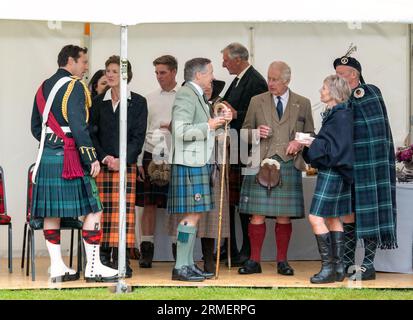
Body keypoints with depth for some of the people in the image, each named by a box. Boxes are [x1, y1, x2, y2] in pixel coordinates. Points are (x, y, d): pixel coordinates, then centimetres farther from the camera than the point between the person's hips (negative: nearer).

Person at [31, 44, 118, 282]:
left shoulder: (44, 87, 15)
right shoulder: (75, 86, -10)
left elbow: (36, 127, 19)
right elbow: (78, 126, -18)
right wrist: (91, 158, -15)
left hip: (46, 158, 8)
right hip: (70, 159, -8)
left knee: (52, 212, 8)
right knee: (93, 210, -2)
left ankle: (57, 267, 11)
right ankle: (93, 267, -3)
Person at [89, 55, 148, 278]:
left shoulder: (138, 102, 5)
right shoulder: (98, 102, 11)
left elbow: (138, 136, -1)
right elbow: (92, 133, 6)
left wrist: (122, 160, -12)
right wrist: (104, 157, -9)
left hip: (126, 165, -2)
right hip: (102, 165, 2)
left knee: (124, 209, -6)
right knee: (102, 210, -2)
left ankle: (122, 261, -5)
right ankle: (103, 258, 3)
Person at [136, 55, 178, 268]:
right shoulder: (149, 99, 12)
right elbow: (141, 131, 10)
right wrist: (139, 162, 5)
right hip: (151, 155, 2)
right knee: (148, 204, 1)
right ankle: (146, 251, 6)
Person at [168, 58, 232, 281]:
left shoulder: (197, 95, 21)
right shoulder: (186, 95, -11)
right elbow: (181, 131, -20)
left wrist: (219, 121, 12)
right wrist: (209, 126, -14)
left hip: (198, 163, 10)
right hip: (189, 164, -10)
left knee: (194, 215, 11)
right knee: (192, 215, -10)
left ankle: (188, 265, 15)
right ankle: (180, 267, -7)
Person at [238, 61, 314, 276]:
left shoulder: (303, 104, 10)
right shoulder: (257, 102, 10)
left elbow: (310, 134, 14)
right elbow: (245, 131, 13)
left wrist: (299, 143, -5)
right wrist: (256, 133, -9)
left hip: (289, 164, 0)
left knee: (284, 216, 1)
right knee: (257, 214, -3)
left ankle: (282, 261, 10)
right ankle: (254, 261, 4)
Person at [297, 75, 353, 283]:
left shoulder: (341, 115, -16)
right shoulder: (333, 113, 13)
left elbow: (336, 147, -20)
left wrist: (313, 145, -19)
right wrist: (312, 143, 7)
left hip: (332, 173, -10)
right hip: (330, 171, 10)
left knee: (316, 218, -10)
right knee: (332, 219, 11)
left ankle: (328, 267, -8)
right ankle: (338, 267, 13)